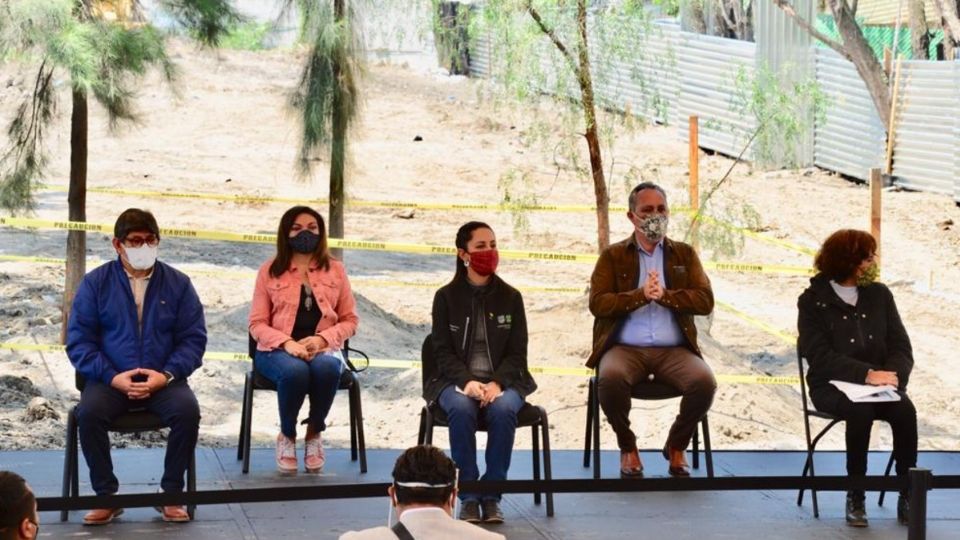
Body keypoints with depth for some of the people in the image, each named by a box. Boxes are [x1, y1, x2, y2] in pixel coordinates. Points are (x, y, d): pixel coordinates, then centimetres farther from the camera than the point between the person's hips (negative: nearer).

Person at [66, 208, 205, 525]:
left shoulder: (177, 283, 7)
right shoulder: (96, 283, 4)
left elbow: (194, 338, 3)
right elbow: (78, 341, 0)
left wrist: (166, 375, -14)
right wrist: (112, 377, -15)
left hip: (163, 381, 1)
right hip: (111, 381, 0)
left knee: (188, 410, -29)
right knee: (89, 412, -31)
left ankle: (171, 494, -11)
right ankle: (106, 496, -14)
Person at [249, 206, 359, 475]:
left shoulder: (335, 269, 11)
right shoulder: (270, 270, 7)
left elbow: (350, 320, 10)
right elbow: (257, 323, 3)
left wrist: (321, 339, -10)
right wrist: (287, 343, -16)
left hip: (323, 348, 1)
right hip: (278, 350, -1)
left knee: (326, 368, -37)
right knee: (295, 370, -38)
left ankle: (314, 434, -11)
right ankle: (287, 436, -10)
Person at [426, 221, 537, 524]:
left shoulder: (510, 297, 8)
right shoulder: (446, 297, 5)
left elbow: (517, 352, 4)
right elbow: (443, 351, 0)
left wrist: (496, 383, -16)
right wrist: (467, 382, -18)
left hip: (502, 381, 1)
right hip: (456, 380, -1)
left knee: (504, 409, -34)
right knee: (461, 409, -35)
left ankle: (491, 496, -24)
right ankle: (467, 497, -26)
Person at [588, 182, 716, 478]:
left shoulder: (685, 254, 15)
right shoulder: (613, 256, 10)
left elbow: (705, 301, 2)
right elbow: (598, 303, -3)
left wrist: (664, 295, -13)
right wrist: (640, 295, -16)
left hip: (673, 350, 1)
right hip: (625, 348, -1)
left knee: (704, 382, -30)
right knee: (610, 378, -36)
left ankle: (676, 446, -2)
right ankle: (628, 447, -7)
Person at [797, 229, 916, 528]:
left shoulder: (879, 294, 8)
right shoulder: (813, 301, -2)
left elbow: (901, 347, 4)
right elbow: (820, 355, -14)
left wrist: (892, 375, -19)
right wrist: (867, 375, -26)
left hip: (879, 385, 3)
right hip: (832, 386, -3)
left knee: (905, 410, -29)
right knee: (860, 411, -36)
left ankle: (908, 496, -21)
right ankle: (855, 497, -23)